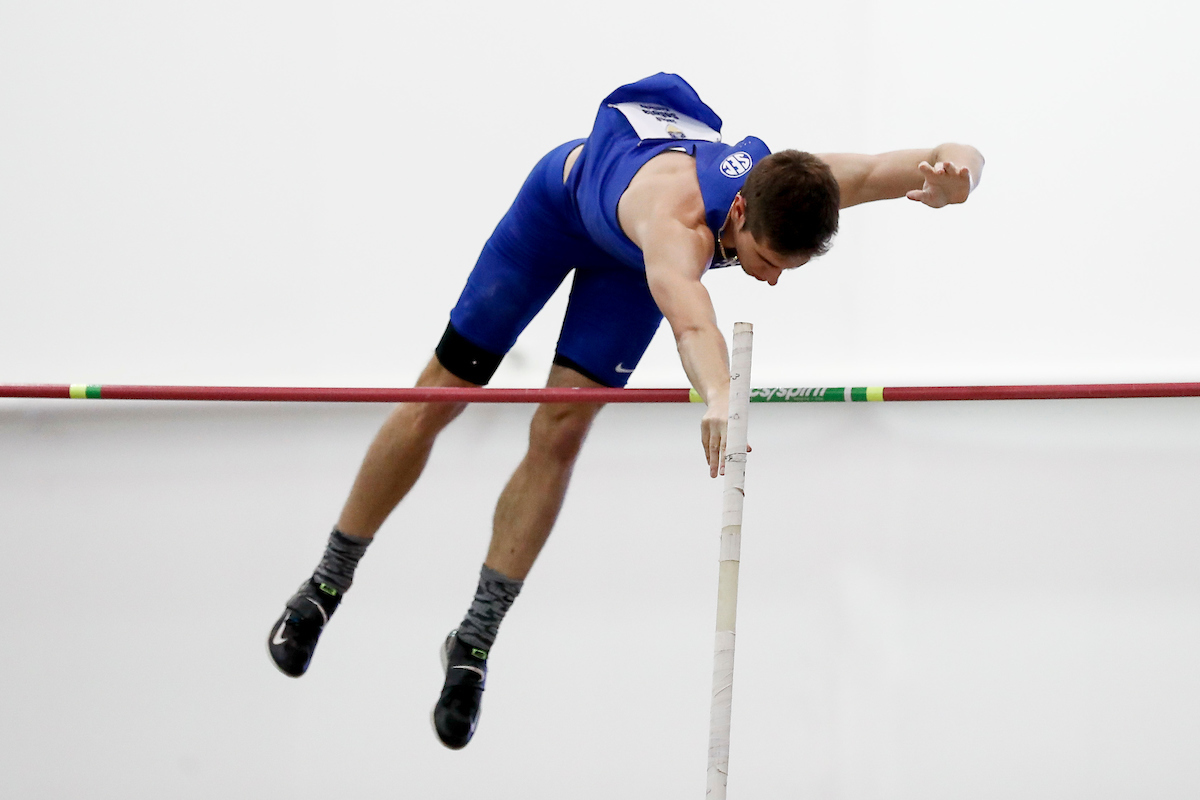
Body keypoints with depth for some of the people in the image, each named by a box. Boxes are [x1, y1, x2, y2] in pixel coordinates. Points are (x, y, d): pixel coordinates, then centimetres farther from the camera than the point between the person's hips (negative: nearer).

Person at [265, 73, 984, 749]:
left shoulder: (799, 188, -36)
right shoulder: (677, 216, -51)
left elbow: (959, 161, -37)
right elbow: (687, 312, -73)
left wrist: (955, 169, -62)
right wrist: (718, 395, -92)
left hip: (631, 257, 4)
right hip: (566, 191, -4)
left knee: (560, 434, -6)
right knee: (438, 399, 4)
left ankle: (474, 643, 4)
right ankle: (325, 587, 22)